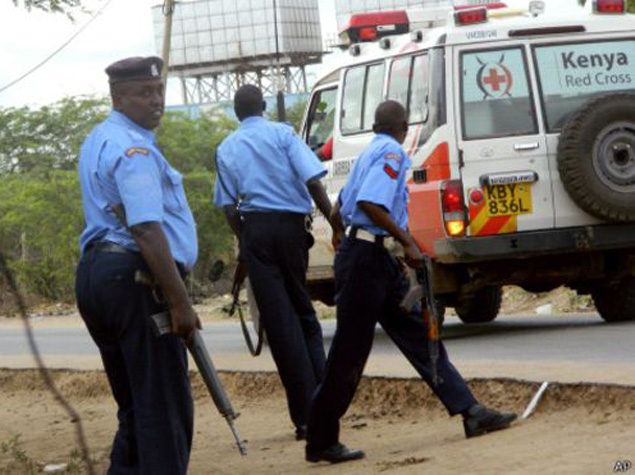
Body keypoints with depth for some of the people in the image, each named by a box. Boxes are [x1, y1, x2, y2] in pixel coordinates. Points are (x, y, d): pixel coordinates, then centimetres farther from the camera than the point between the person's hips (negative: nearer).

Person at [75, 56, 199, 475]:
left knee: (134, 405, 16)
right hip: (135, 279, -10)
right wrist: (180, 301, -24)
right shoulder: (135, 149, -14)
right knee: (165, 405, -8)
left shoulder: (99, 141, 19)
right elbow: (146, 230, -24)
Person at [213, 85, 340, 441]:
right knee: (304, 313, 14)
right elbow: (313, 181, -10)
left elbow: (229, 207, 7)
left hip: (253, 229, 1)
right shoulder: (283, 134, 2)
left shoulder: (226, 149, 11)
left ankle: (306, 416, -3)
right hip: (291, 224, -1)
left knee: (279, 321, 0)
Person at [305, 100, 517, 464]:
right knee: (350, 352, -5)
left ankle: (470, 413, 6)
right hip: (366, 256, -10)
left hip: (381, 259, 10)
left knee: (418, 334, 7)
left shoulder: (371, 152, 18)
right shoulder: (391, 153, -10)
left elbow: (340, 209, 26)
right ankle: (321, 442, 0)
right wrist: (408, 242, -21)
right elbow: (370, 203, -25)